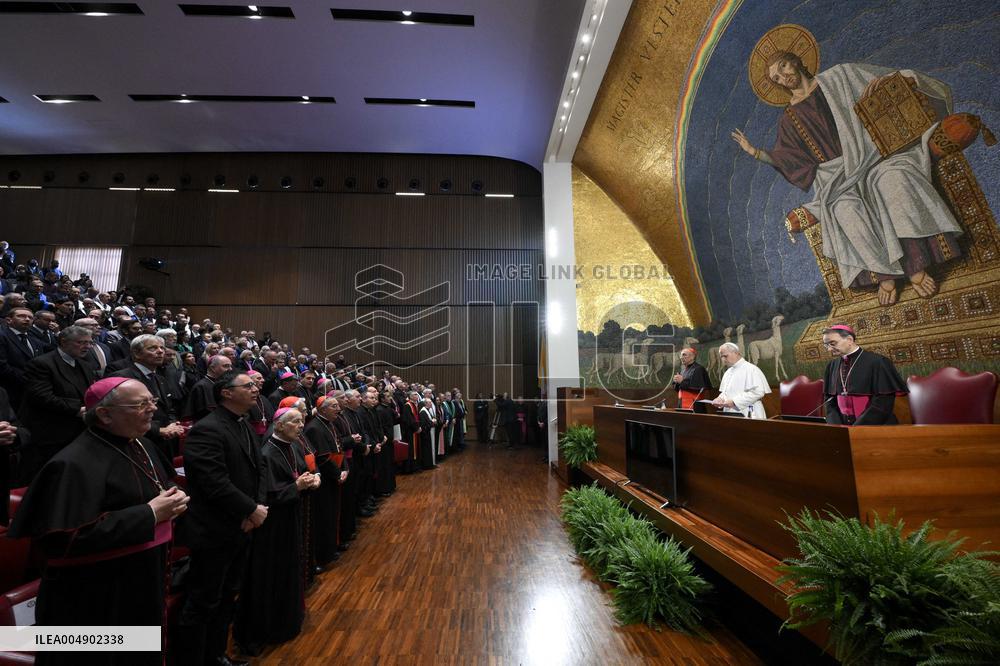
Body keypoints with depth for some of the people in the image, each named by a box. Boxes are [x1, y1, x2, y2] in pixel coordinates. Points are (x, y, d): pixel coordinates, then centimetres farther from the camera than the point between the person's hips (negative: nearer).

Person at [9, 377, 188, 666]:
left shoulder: (141, 446, 3)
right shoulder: (76, 463, -23)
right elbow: (69, 538, -27)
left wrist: (173, 500, -6)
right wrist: (148, 514, -26)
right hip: (97, 599, -8)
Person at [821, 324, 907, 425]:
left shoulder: (876, 362, -7)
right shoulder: (832, 366, 6)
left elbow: (883, 404, -11)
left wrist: (855, 430, -12)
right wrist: (835, 429, -3)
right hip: (843, 425, 3)